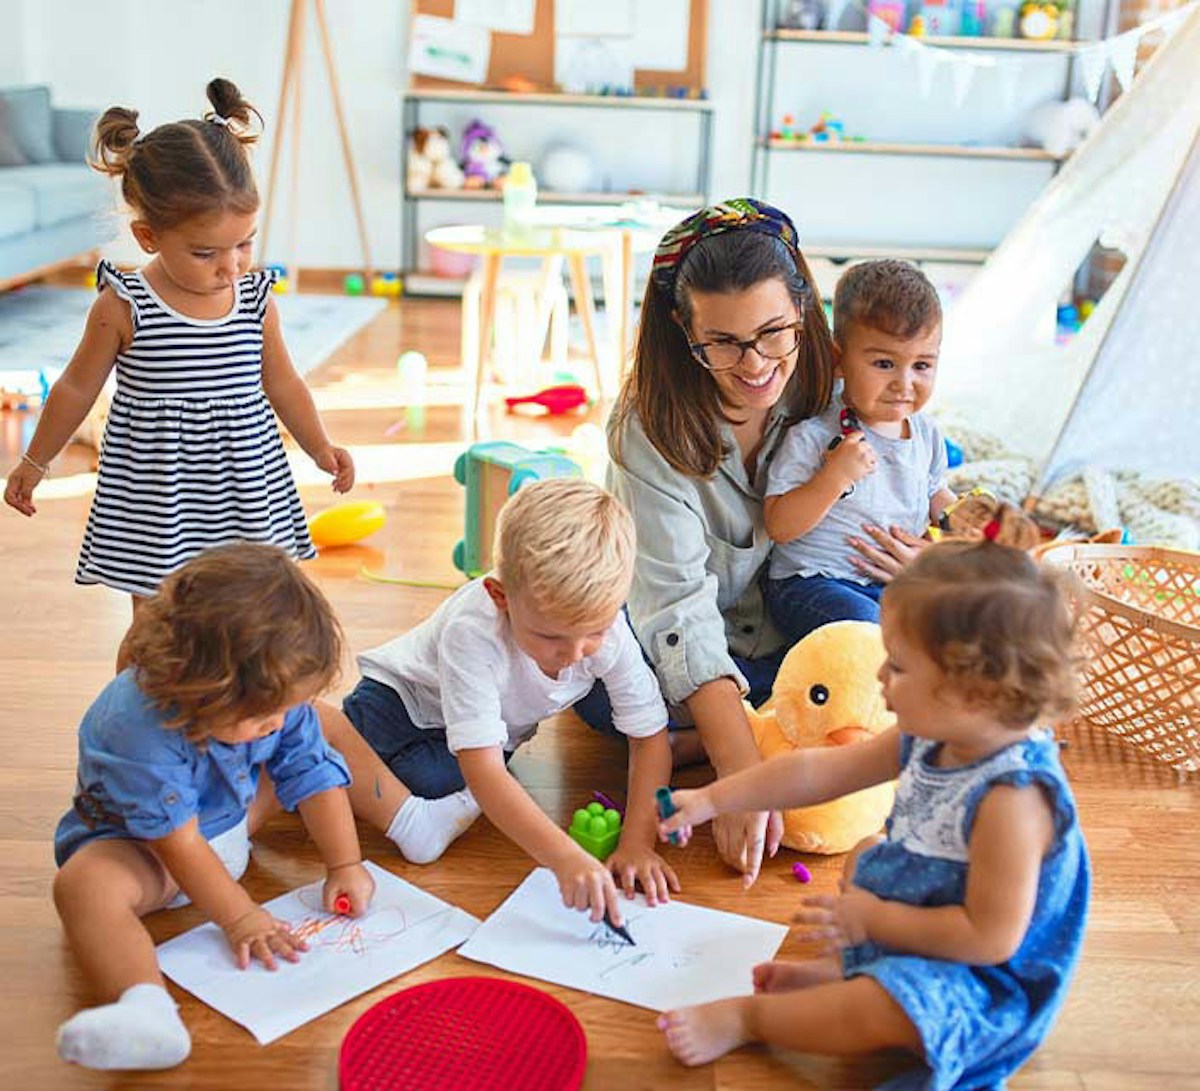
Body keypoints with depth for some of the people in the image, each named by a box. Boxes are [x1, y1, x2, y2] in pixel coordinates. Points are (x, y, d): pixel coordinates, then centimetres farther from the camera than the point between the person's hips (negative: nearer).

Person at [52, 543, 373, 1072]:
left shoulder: (276, 696, -18)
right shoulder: (140, 725, -37)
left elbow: (313, 775, -8)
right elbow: (178, 842, -32)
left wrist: (345, 865, -10)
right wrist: (240, 917, -30)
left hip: (235, 819, 6)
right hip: (140, 843, -6)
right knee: (81, 883, -38)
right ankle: (145, 1006, -61)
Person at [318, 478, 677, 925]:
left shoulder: (609, 630, -28)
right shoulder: (473, 632, -41)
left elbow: (651, 737, -17)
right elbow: (483, 772, -46)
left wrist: (636, 841, -30)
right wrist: (565, 858, -58)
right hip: (404, 699, -1)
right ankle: (413, 819, -18)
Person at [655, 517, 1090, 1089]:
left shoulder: (1010, 796, -35)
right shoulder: (929, 738, -8)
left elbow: (992, 937, -32)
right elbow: (819, 770, -1)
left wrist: (874, 920, -21)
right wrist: (711, 799, 0)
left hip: (984, 981, -10)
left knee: (883, 1009, -34)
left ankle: (745, 1017, -11)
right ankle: (845, 974, 7)